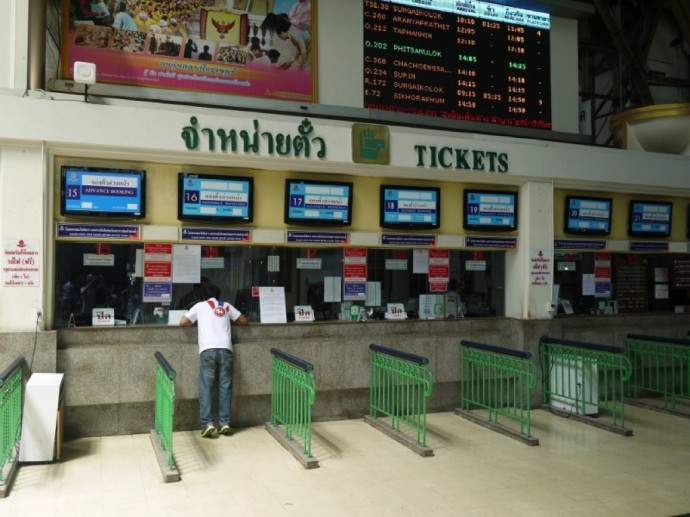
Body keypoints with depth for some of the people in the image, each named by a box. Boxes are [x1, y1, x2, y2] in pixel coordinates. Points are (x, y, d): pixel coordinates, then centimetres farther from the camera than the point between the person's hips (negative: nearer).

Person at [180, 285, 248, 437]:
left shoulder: (200, 305, 18)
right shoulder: (226, 306, 23)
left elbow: (183, 322, 17)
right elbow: (244, 320, 28)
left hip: (208, 350, -2)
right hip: (225, 349, 2)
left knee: (206, 387, -1)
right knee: (225, 387, 4)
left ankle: (207, 424, -9)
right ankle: (225, 423, 2)